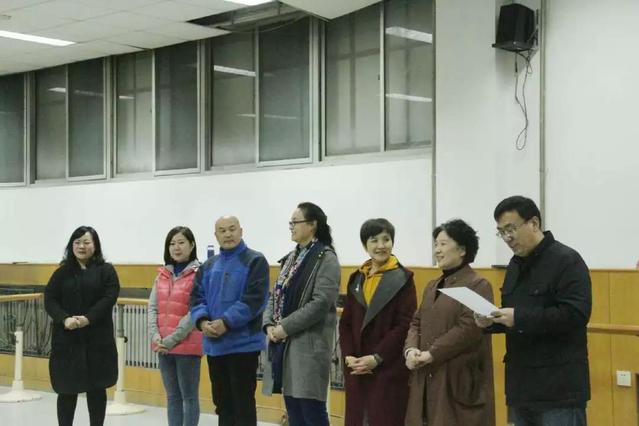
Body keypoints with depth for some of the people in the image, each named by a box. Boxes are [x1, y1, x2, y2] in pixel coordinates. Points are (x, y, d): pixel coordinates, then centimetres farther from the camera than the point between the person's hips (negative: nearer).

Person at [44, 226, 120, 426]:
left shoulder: (106, 270, 4)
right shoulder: (62, 272, 10)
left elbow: (109, 298, -8)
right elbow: (49, 300, 2)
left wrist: (88, 318, -21)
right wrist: (65, 319, -16)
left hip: (97, 338, -1)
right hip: (66, 338, 2)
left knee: (96, 388, 6)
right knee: (67, 389, 4)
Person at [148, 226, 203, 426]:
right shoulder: (162, 274, 12)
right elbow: (153, 307, 7)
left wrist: (172, 339, -15)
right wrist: (155, 336, -8)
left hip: (187, 345, -6)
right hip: (162, 347, 6)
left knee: (189, 396, 3)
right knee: (172, 396, 14)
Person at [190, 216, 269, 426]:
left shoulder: (255, 261, -5)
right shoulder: (209, 265, 15)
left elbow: (254, 299, -15)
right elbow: (197, 297, 10)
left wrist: (226, 322, -20)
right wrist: (202, 321, -9)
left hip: (243, 344, -6)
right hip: (214, 344, 6)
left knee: (243, 403, -2)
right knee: (222, 402, 14)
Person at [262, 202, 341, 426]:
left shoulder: (326, 258, -8)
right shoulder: (291, 258, 16)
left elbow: (321, 302, -18)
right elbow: (276, 295, 16)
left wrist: (286, 327, -16)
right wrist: (270, 325, -3)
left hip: (309, 343, -8)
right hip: (283, 342, 8)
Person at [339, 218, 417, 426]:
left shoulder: (403, 278, -3)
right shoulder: (356, 279, 12)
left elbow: (405, 325, -10)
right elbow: (346, 322, 11)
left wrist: (377, 358, -15)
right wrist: (348, 356, -4)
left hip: (389, 368, -5)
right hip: (356, 368, 5)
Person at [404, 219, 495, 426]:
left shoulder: (478, 286, -9)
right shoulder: (432, 286, 18)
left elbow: (468, 329, -18)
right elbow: (417, 322, 15)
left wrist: (431, 354, -17)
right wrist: (411, 349, -5)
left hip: (459, 381, -7)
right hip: (427, 379, 8)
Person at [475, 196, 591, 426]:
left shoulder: (567, 260, -11)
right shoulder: (516, 264, 15)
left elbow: (576, 314, -22)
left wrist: (520, 319, -24)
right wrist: (492, 321, 2)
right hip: (522, 385, 8)